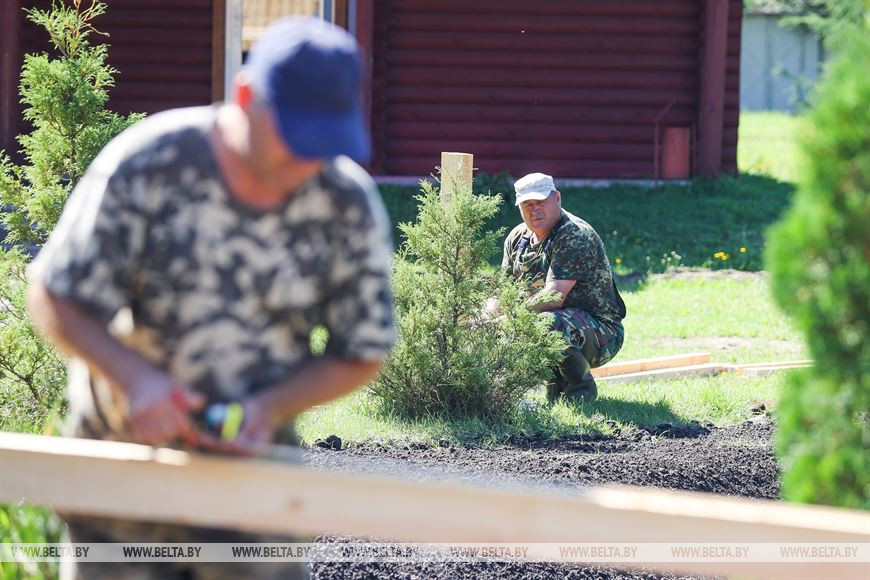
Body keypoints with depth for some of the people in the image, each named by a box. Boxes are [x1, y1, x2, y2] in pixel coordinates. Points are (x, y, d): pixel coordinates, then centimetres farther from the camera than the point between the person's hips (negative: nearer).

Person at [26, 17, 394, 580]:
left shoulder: (350, 206, -10)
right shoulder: (146, 166, -16)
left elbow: (362, 355, 0)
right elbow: (55, 299, -10)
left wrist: (271, 406, -18)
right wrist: (135, 379, -27)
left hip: (251, 457, 1)